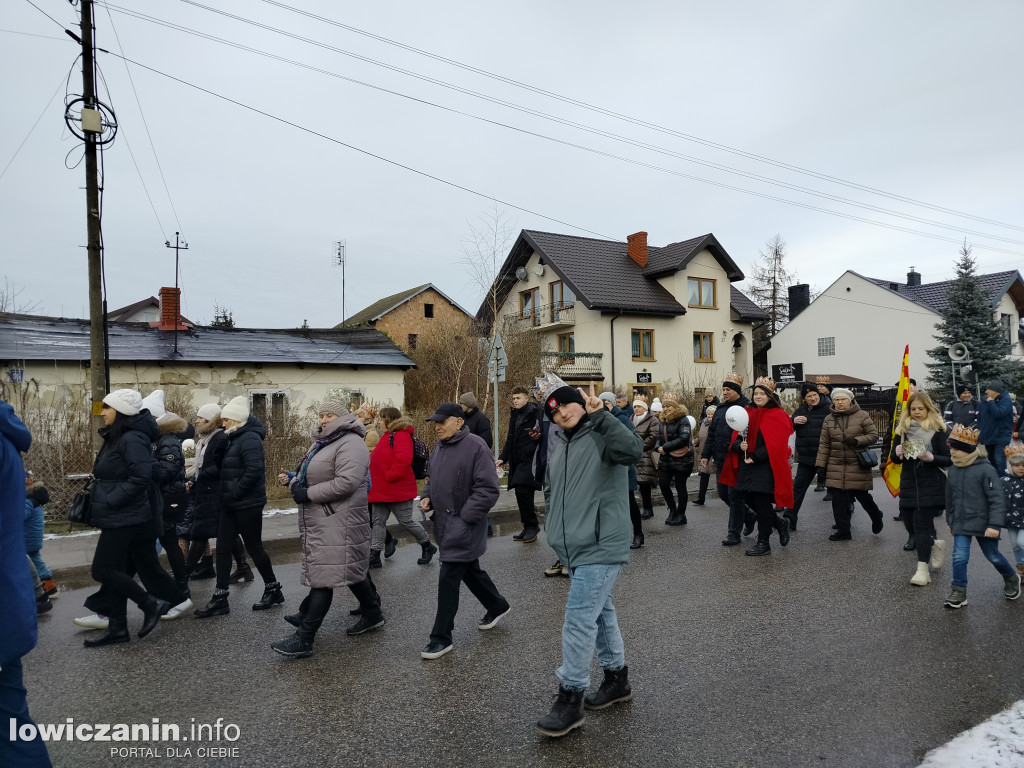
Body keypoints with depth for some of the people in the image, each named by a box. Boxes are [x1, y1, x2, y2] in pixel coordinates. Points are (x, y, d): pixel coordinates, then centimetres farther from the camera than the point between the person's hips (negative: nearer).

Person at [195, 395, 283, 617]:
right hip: (231, 505, 9)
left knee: (254, 547, 2)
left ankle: (273, 590, 19)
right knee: (222, 548, 7)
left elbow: (254, 471, -27)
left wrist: (234, 493, -19)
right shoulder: (235, 438, 13)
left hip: (247, 505, -9)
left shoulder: (249, 438, -17)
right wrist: (227, 495, 7)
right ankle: (220, 599, 14)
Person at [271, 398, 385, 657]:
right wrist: (293, 479, 4)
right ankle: (372, 614, 32)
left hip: (337, 522, -10)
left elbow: (346, 482, -27)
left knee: (323, 576, -6)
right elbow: (315, 476, 25)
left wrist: (307, 494, -21)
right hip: (322, 519, 10)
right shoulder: (323, 441, 17)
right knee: (350, 569, 18)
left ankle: (304, 638, -1)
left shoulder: (350, 443, -16)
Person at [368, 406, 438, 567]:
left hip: (398, 489, -10)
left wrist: (390, 476, -23)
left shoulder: (401, 435, -16)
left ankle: (427, 547, 21)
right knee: (378, 521, 8)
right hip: (382, 490, 10)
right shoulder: (388, 436, 17)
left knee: (406, 521, 1)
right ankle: (374, 556, 13)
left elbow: (403, 459, -29)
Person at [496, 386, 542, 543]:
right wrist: (502, 458, 16)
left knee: (522, 490, -15)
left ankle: (531, 525, 0)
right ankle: (529, 528, 16)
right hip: (517, 461, 8)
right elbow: (510, 440, 23)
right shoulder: (514, 416, 18)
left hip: (529, 459, -8)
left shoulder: (535, 413, -6)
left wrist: (538, 435, -32)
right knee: (523, 494, 8)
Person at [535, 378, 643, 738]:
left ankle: (570, 700, 7)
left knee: (579, 619, -8)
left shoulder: (601, 435, -12)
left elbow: (633, 450, -34)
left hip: (600, 546, -8)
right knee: (599, 611, 21)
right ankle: (617, 678, 38)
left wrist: (600, 415, -32)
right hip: (574, 547, 9)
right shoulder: (558, 445, 11)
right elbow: (550, 488, 24)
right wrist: (553, 523, 16)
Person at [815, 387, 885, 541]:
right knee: (838, 498, 0)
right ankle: (843, 531, 9)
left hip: (858, 464, -3)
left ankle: (877, 518, 35)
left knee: (862, 495, 3)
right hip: (836, 465, 3)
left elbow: (874, 434, -2)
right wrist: (820, 465, 3)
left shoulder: (862, 416, -3)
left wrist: (857, 440, -18)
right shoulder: (829, 419, 6)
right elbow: (824, 444, 7)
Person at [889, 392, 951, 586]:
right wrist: (898, 453, -13)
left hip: (931, 485, -4)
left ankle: (922, 568, -3)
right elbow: (894, 458, 10)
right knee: (911, 525, 9)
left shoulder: (937, 430, -4)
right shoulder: (903, 429, 7)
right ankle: (935, 544, 39)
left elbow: (948, 460, -5)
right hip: (908, 484, 5)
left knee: (922, 524, -9)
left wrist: (931, 457, -23)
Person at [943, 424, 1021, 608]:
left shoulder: (986, 469, -16)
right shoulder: (953, 470, 3)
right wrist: (950, 521, 19)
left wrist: (995, 524, -21)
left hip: (982, 523, -4)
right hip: (961, 524, 4)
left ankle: (1011, 578, 42)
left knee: (993, 556, 13)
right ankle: (958, 592, 4)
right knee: (959, 556, -5)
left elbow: (997, 499, -16)